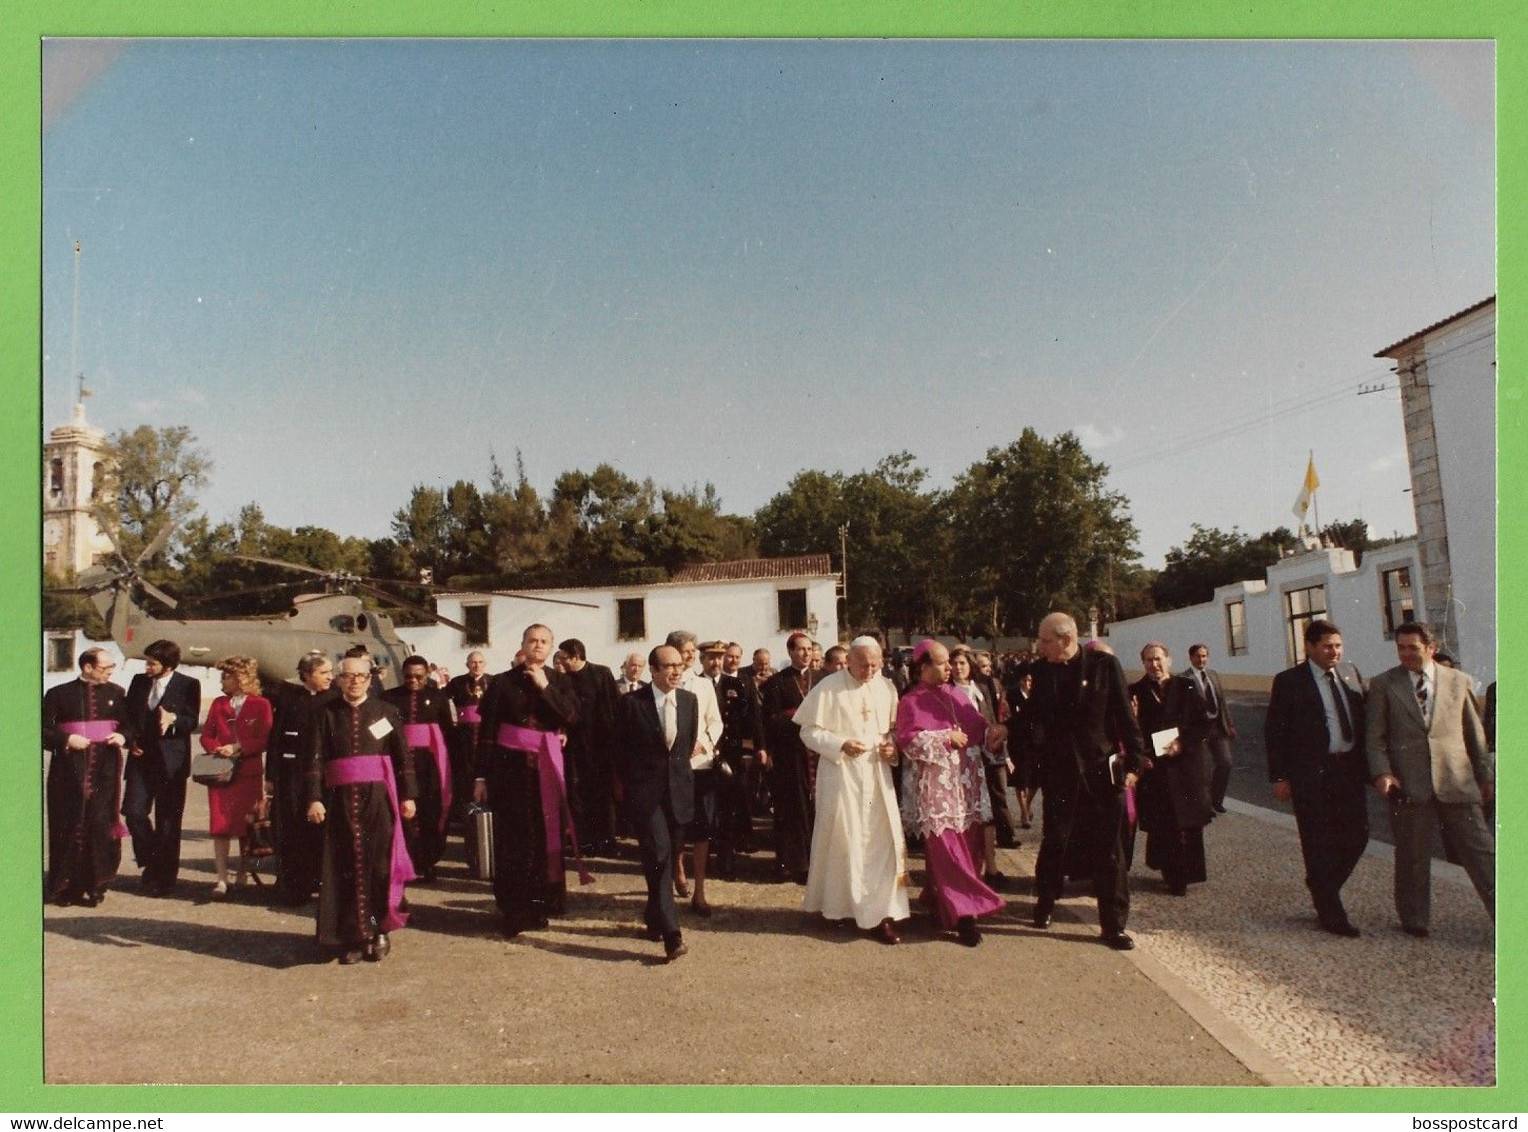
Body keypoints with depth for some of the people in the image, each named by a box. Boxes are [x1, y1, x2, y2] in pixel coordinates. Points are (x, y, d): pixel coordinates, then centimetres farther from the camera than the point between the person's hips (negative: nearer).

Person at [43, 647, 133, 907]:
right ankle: (64, 888, 13)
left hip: (104, 768, 1)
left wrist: (123, 737, -6)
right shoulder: (59, 694, 3)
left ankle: (95, 887, 6)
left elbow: (130, 725, 14)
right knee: (68, 826, 1)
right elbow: (44, 730, 1)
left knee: (100, 824, -4)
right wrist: (66, 740, -14)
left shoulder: (116, 693, 10)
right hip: (69, 769, -1)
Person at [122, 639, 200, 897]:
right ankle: (151, 860, 18)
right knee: (134, 812, -6)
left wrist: (173, 719, -27)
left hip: (171, 761, -4)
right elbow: (128, 715, 17)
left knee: (168, 820, 2)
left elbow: (192, 721, -8)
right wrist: (131, 739, 1)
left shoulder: (188, 685, -3)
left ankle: (164, 877, 14)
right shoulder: (139, 682, 10)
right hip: (141, 757, 4)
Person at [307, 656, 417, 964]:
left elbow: (403, 755, 5)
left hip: (378, 796, -1)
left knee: (379, 863, -2)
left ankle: (379, 931, 11)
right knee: (345, 866, 2)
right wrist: (314, 798, -8)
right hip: (340, 798, 1)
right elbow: (316, 758, 1)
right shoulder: (327, 713, 6)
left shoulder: (385, 711, 5)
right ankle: (352, 937, 10)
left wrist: (407, 796, 1)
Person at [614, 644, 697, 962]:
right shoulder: (632, 702, -8)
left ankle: (653, 920, 30)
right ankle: (671, 933, -15)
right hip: (645, 791, -5)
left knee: (667, 858, 12)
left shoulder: (689, 700, 5)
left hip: (678, 790, 5)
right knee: (658, 857, -15)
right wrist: (629, 785, 6)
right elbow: (622, 748, 0)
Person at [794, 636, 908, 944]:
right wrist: (841, 744, -19)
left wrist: (893, 747, -6)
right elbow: (809, 731, -7)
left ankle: (880, 912, 9)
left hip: (877, 775, 4)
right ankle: (837, 906, 23)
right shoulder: (828, 687, -8)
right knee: (842, 841, 5)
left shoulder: (886, 688, 5)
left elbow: (895, 729, 15)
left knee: (882, 840, 2)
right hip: (840, 773, -4)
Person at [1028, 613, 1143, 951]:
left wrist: (1132, 762, -7)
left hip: (1101, 771, -2)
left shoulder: (1104, 665, -7)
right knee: (1054, 843, 12)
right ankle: (1045, 903, 34)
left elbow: (1125, 716, -5)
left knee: (1107, 850, 5)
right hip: (1059, 772, 2)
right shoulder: (1042, 670, 0)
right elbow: (1035, 718, 7)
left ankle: (1113, 925, 16)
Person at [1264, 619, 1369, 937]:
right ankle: (1330, 914, 14)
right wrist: (1279, 777, -9)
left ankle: (1323, 885, 32)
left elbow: (1363, 718, 14)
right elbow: (1274, 732, -7)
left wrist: (1367, 762, 7)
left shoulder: (1350, 673, 8)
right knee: (1319, 844, 3)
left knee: (1358, 834, 7)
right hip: (1312, 774, -5)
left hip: (1350, 768, 5)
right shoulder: (1289, 681, -8)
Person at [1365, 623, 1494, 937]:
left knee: (1481, 849, 2)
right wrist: (1382, 772, -13)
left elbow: (1474, 733, 13)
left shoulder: (1458, 681, 8)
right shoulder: (1382, 685, 3)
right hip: (1409, 784, -1)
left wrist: (1485, 775, 16)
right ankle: (1413, 919, 21)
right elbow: (1375, 736, 1)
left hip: (1457, 781, 1)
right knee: (1412, 855, 7)